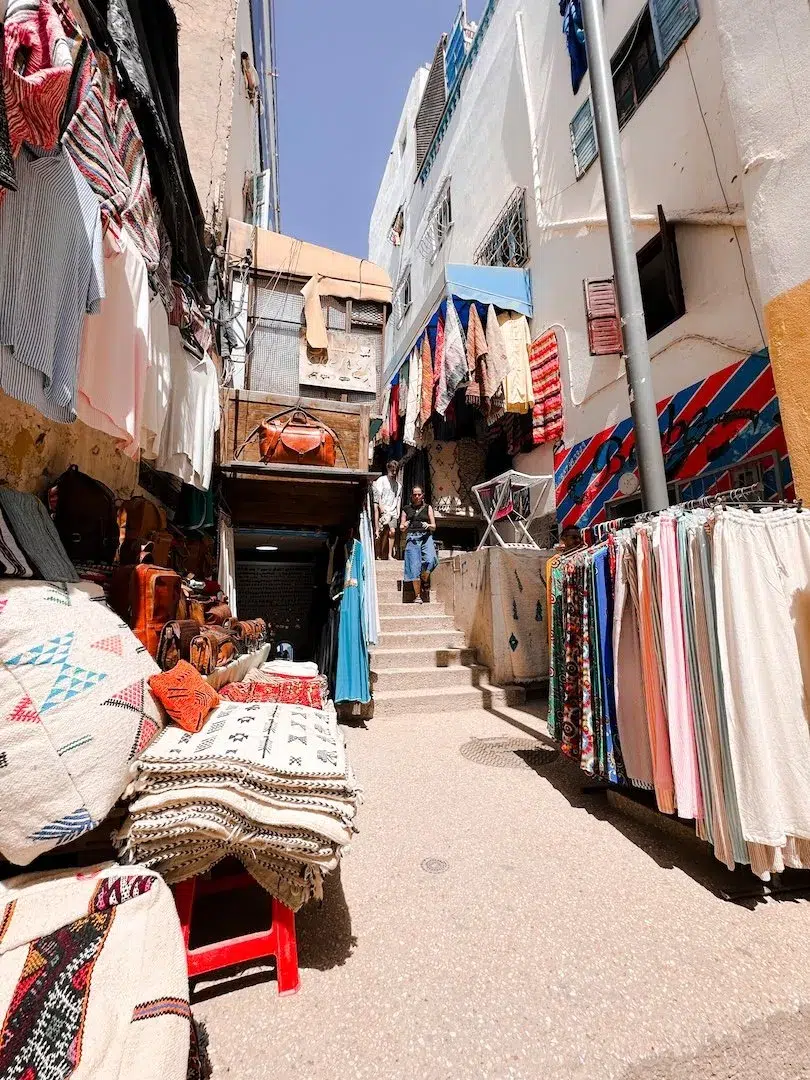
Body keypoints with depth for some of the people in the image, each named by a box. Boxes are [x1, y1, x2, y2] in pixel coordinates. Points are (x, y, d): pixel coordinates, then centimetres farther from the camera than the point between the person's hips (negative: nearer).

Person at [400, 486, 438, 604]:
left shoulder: (428, 508, 16)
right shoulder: (406, 509, 17)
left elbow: (434, 527, 13)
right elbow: (401, 528, 17)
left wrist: (428, 526, -10)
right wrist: (404, 527, -7)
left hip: (426, 537, 0)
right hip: (412, 538, 0)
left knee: (430, 560, -25)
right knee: (415, 566, -10)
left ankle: (425, 580, 5)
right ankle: (418, 596, -3)